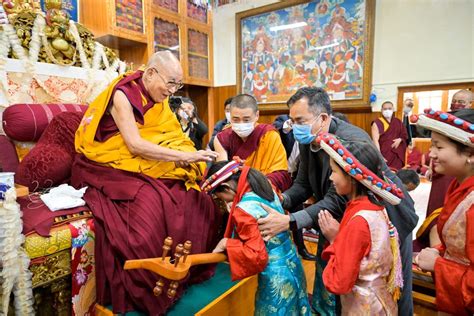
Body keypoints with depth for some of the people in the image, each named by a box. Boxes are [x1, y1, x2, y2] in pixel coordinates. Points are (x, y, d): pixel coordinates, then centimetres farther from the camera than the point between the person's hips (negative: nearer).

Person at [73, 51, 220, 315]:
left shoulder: (158, 99, 7)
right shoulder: (123, 95, -15)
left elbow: (173, 137, 3)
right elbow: (135, 145, -24)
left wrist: (188, 157, -18)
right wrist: (185, 156, -27)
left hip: (145, 169, 6)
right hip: (112, 169, -6)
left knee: (197, 201, -12)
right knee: (150, 205, -32)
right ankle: (148, 290, -11)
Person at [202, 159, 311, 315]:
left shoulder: (243, 210, -25)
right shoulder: (265, 186, -2)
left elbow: (256, 256, -25)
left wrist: (226, 243, -14)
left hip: (275, 276, -8)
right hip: (291, 263, 8)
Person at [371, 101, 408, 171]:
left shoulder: (398, 122, 13)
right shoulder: (377, 123, -4)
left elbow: (404, 135, 20)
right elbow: (375, 140, -11)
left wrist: (400, 139, -4)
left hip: (397, 155, 5)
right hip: (384, 154, -5)